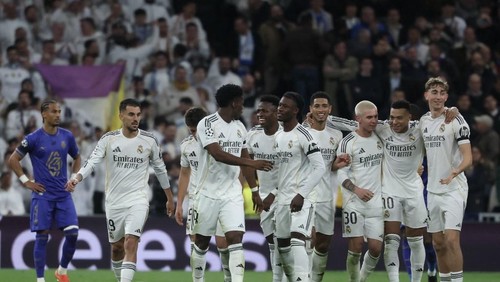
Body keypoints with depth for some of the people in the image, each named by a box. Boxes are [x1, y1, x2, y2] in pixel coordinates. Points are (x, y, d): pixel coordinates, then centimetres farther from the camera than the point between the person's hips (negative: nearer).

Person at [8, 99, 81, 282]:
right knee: (42, 237, -3)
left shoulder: (67, 136, 5)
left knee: (72, 233, -6)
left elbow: (76, 158, 22)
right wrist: (26, 181, -4)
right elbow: (13, 160, 0)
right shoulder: (33, 139, -7)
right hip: (42, 195, -3)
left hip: (63, 194, 4)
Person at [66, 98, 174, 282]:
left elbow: (160, 169, 12)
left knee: (131, 243, -19)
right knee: (116, 247, 13)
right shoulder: (108, 139, -2)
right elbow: (92, 161, -12)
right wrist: (77, 178, -31)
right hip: (114, 202, 2)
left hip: (138, 200, -2)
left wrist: (170, 198, 17)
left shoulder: (149, 141, 0)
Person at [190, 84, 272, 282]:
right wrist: (252, 163, -28)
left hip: (232, 193, 4)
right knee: (201, 243, 8)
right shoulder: (207, 124, -12)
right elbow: (218, 154, -23)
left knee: (236, 239, -12)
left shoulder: (240, 127, 10)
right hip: (208, 193, -4)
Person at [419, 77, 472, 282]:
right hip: (433, 189, 6)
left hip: (453, 189, -6)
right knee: (438, 243, 9)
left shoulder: (455, 120, -10)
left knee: (451, 240, -16)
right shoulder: (424, 121, 9)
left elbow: (468, 157, -17)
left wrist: (455, 171, -34)